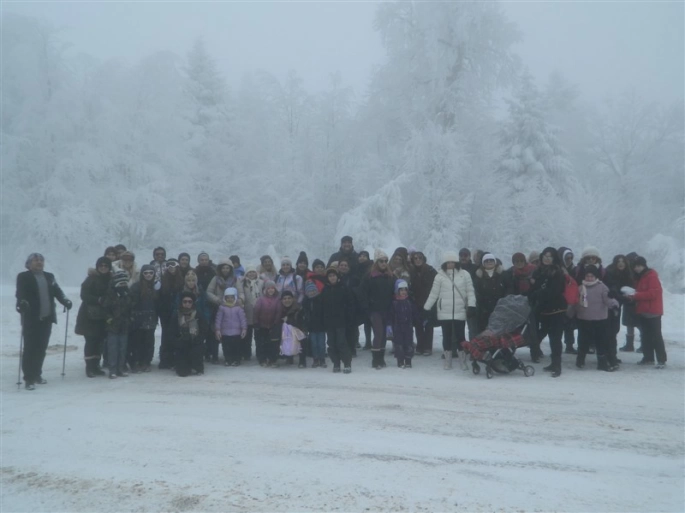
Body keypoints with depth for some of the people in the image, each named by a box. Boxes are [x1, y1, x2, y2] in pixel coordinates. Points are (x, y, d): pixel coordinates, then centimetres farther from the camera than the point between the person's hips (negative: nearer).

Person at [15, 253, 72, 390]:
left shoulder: (49, 277, 16)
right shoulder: (23, 277, 0)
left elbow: (57, 291, 10)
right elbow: (20, 293, -13)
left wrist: (65, 301, -8)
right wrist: (22, 303, -33)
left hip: (46, 318, 5)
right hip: (31, 319, -5)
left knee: (41, 348, 10)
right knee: (30, 348, -5)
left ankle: (37, 374, 22)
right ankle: (29, 378, 0)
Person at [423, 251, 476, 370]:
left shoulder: (464, 274, 2)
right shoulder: (440, 276, 2)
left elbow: (470, 291, 3)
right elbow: (433, 294, 5)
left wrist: (472, 305, -8)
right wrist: (426, 308, 4)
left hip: (460, 312, -1)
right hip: (444, 313, 1)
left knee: (460, 336, 1)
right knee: (447, 336, 8)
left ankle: (463, 361, 13)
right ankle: (448, 361, 18)